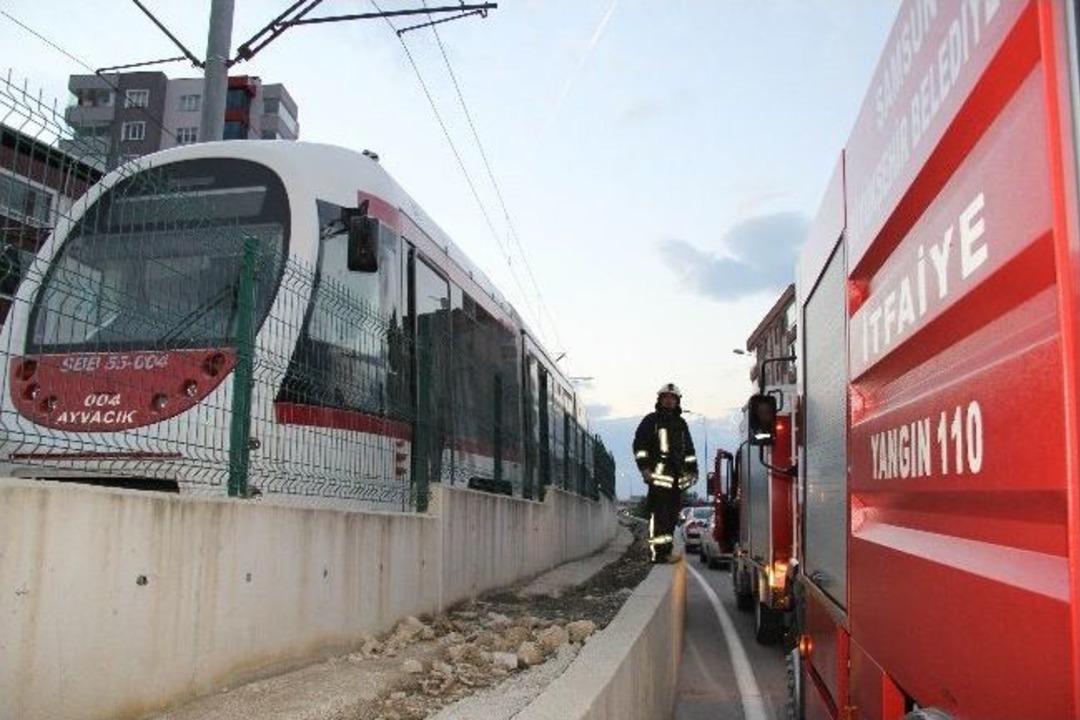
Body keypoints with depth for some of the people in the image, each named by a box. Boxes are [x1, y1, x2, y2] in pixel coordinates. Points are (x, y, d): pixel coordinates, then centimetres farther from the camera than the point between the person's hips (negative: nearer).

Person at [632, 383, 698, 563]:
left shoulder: (681, 423, 24)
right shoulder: (651, 420, 5)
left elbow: (689, 448, 29)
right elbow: (639, 444, -1)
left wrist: (692, 469, 21)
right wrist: (644, 467, -10)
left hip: (677, 474, 6)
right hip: (659, 472, -6)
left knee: (673, 511, 6)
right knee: (659, 511, -13)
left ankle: (667, 550, 13)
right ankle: (658, 551, -15)